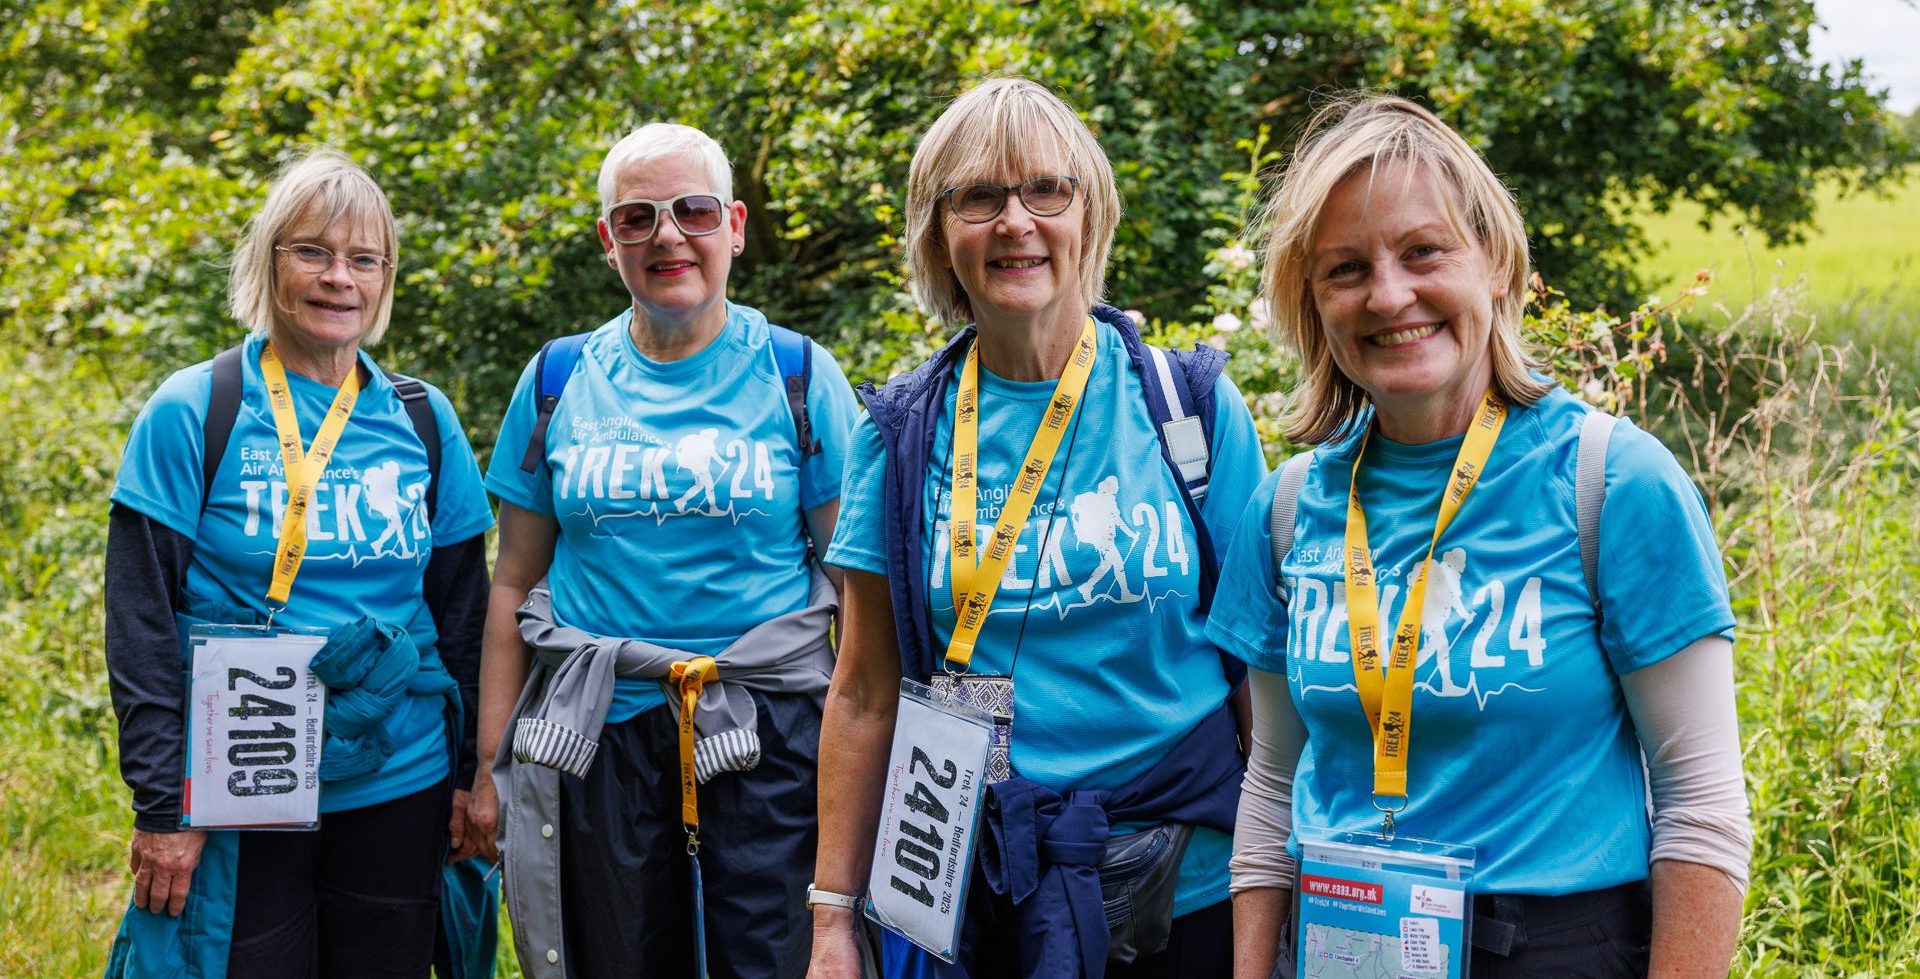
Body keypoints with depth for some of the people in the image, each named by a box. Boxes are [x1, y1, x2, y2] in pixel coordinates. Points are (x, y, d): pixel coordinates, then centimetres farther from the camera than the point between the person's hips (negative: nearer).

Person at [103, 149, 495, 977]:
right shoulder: (191, 414, -5)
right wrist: (161, 803, -11)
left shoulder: (423, 421, 6)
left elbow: (463, 609, 10)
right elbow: (140, 623, -6)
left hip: (401, 785, 3)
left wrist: (472, 773, 6)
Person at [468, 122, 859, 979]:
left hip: (765, 735, -2)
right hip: (598, 737, 2)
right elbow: (515, 584, 10)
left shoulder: (797, 376, 1)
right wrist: (492, 764, 6)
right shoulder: (558, 381, 7)